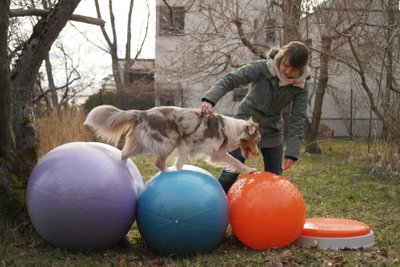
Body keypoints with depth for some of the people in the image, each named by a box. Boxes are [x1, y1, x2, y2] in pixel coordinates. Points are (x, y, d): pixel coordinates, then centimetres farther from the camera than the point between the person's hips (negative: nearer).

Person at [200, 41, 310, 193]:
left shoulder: (300, 87, -15)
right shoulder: (262, 68, -23)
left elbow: (297, 120, -14)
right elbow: (230, 80, -26)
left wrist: (292, 152, -21)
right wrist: (210, 99, -43)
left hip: (272, 131, 3)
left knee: (274, 177, 6)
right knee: (231, 172, -8)